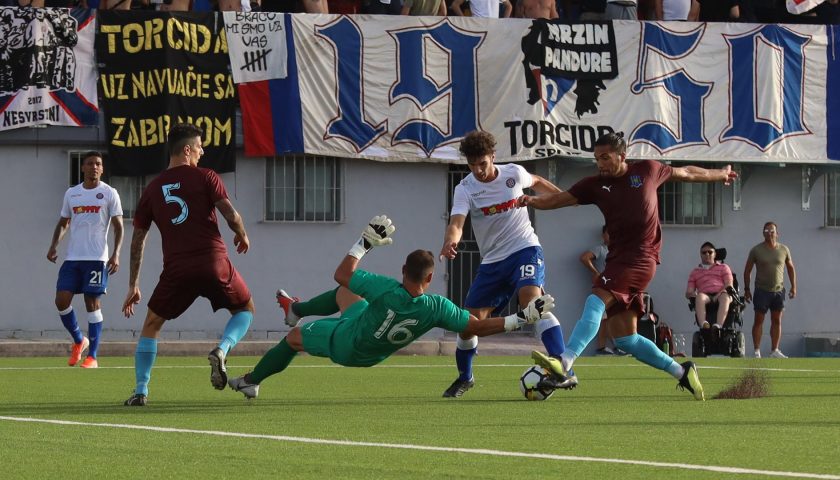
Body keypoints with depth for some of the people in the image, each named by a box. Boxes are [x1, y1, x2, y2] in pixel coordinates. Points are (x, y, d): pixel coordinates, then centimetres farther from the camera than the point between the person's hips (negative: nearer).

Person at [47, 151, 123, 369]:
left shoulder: (109, 193, 1)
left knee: (93, 303, -5)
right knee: (62, 300, -6)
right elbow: (63, 223, 21)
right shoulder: (71, 193, 13)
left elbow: (118, 227, -1)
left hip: (97, 258, -4)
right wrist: (54, 245, 4)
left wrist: (116, 254, -13)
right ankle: (79, 341, 17)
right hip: (72, 258, 4)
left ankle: (92, 356, -1)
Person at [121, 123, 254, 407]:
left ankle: (140, 391, 10)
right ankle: (221, 350, -8)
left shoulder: (152, 189, 12)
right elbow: (231, 216, -8)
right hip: (214, 263, -2)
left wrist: (133, 285, 21)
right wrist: (242, 236, 16)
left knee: (151, 325, 19)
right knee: (245, 310, 22)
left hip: (177, 271, 2)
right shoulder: (205, 177, 1)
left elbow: (137, 239, 15)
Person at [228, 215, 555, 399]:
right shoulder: (437, 309, -34)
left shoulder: (386, 290, -40)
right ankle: (296, 311, 53)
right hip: (370, 355, 5)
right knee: (344, 293, 28)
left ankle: (251, 381, 43)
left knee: (292, 339, 24)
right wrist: (525, 317, -24)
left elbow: (341, 274, -25)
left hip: (343, 342, -5)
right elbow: (479, 327, -26)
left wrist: (366, 242, -16)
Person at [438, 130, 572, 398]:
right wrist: (450, 242, -48)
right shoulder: (465, 189, -9)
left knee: (532, 300, -29)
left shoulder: (514, 174, -5)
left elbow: (536, 182, 20)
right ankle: (464, 377, 29)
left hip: (525, 249, -2)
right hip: (492, 260, 2)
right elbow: (456, 223, -27)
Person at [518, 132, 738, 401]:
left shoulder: (647, 171, 6)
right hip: (618, 258, 6)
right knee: (624, 339, 3)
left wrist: (718, 175, 36)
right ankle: (682, 372, 17)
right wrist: (532, 201, -16)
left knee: (596, 301, -27)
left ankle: (564, 363, -41)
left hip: (640, 257, -6)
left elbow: (684, 173, 22)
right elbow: (558, 199, 4)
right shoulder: (596, 185, 13)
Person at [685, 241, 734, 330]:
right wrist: (692, 294, -7)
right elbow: (688, 293, 20)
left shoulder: (723, 267, 27)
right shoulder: (695, 272, 30)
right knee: (700, 297, -37)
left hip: (719, 295, -1)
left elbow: (729, 286, 10)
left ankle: (718, 325, -61)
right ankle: (703, 324, -62)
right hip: (706, 296, 1)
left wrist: (718, 295, -11)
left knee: (725, 296, -39)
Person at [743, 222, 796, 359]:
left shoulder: (784, 250, 4)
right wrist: (747, 290, 0)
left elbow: (791, 268, 15)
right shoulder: (756, 250, -3)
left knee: (777, 321, 5)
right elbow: (747, 270, 2)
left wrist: (793, 287, 9)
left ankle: (774, 350, 12)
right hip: (762, 290, -3)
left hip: (778, 291, 3)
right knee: (759, 321, -3)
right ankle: (757, 352, -1)